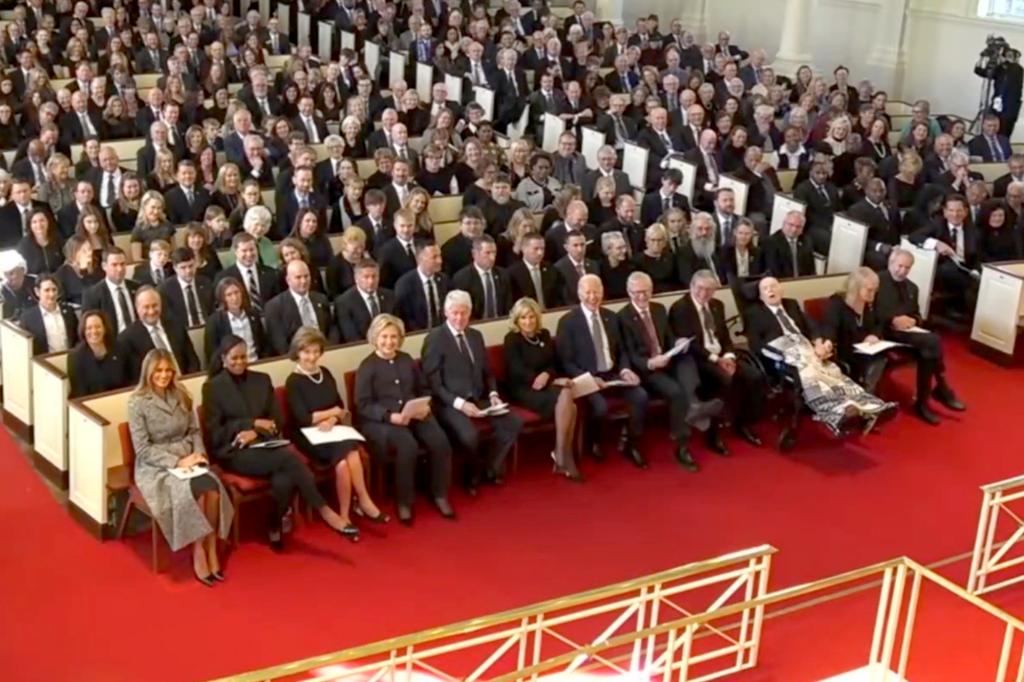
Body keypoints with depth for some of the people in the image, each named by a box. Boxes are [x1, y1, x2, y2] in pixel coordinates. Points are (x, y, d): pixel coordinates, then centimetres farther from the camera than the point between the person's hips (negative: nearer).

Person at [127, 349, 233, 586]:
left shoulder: (181, 395, 8)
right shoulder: (137, 403, -8)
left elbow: (194, 431, 13)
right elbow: (142, 449, -11)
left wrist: (198, 454, -8)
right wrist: (177, 461, -19)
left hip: (187, 460, 4)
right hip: (155, 467, -4)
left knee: (213, 489, -27)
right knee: (195, 492, -31)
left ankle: (210, 549, -15)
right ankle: (199, 552, -14)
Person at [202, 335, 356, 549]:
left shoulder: (262, 380, 14)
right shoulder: (212, 387, 3)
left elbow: (278, 420, 11)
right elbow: (214, 432, -3)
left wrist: (255, 433, -10)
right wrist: (253, 423, -10)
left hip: (262, 446, 4)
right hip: (233, 453, -4)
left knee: (284, 481, -33)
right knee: (289, 457, -32)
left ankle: (275, 528, -12)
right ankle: (324, 511, -27)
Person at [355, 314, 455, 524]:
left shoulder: (407, 360, 17)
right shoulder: (367, 366, 0)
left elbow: (424, 389, 20)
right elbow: (364, 405, -7)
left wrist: (426, 406, -4)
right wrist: (391, 416, -21)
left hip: (415, 415, 5)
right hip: (381, 420, -5)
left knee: (440, 442, -23)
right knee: (408, 445, -34)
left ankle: (439, 495, -5)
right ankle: (404, 502, -17)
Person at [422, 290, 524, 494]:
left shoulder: (476, 335, 15)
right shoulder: (435, 337, -7)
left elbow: (487, 372, 20)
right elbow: (432, 382, -11)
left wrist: (493, 394, -1)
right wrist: (459, 402, -21)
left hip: (478, 399, 6)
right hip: (449, 404, -6)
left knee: (514, 423, -15)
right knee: (469, 435, -33)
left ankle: (489, 469, 4)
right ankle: (475, 474, -1)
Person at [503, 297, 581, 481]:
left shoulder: (544, 335, 13)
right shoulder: (512, 339, -4)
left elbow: (554, 363, 11)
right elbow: (518, 371, -12)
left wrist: (546, 375, -16)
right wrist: (554, 382, -17)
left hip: (546, 385, 5)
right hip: (523, 390, -5)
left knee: (568, 400, -29)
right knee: (565, 395, -30)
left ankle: (563, 457, -23)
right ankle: (563, 457, -23)